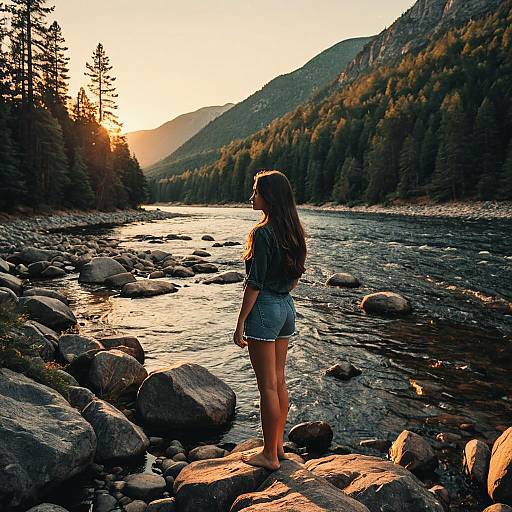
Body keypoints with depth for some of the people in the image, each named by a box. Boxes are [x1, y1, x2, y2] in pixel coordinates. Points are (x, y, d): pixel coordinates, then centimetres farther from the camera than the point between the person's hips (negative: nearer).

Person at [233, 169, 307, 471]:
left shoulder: (263, 233, -18)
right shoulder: (294, 231, 7)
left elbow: (254, 283, -18)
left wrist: (241, 323, -12)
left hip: (264, 309, -9)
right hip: (287, 308, 9)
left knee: (267, 385, 2)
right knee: (279, 381, 17)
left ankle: (270, 455, 16)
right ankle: (278, 446, 30)